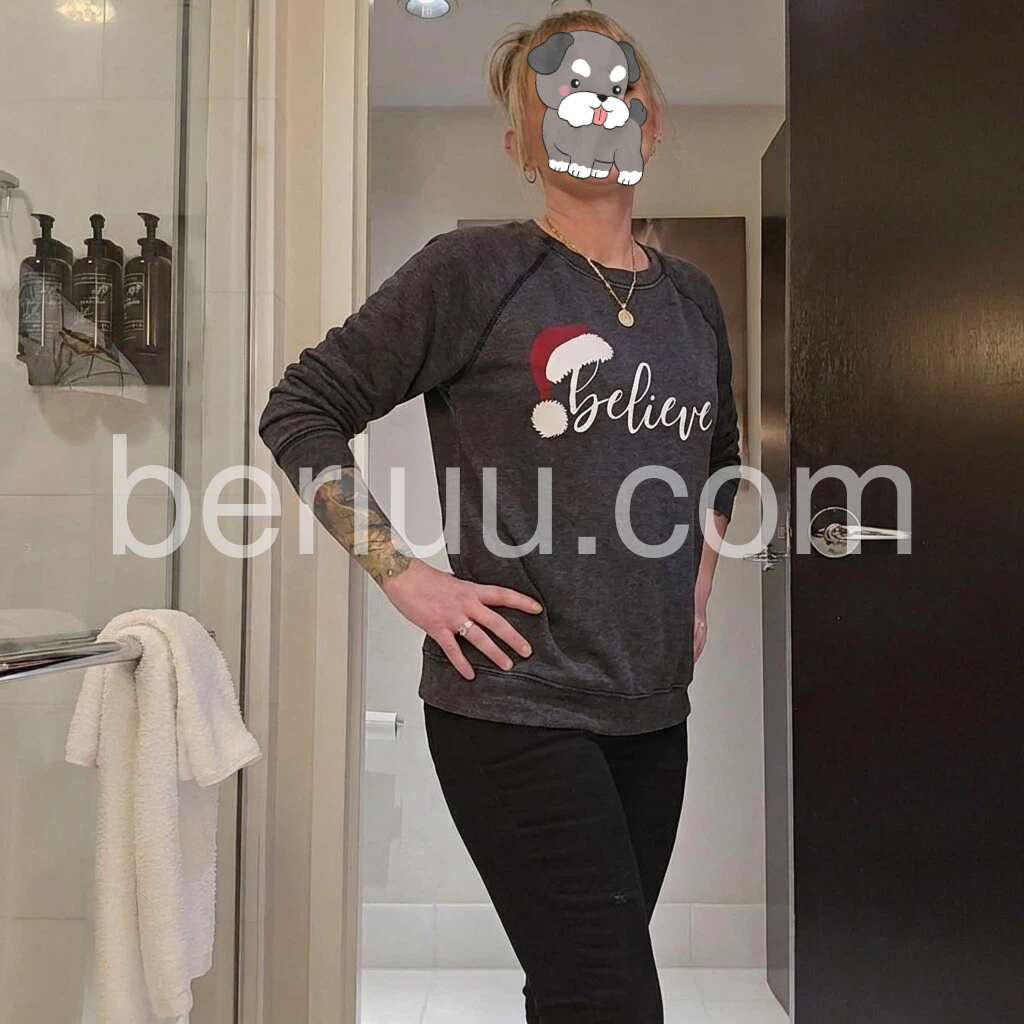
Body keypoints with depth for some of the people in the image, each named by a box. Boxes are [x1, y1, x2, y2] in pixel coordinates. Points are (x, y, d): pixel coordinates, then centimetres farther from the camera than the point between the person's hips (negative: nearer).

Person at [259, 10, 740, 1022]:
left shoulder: (692, 296, 11)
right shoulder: (475, 270, -6)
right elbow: (298, 411, -4)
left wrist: (697, 580, 14)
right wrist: (406, 578, -11)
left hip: (653, 709, 6)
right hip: (516, 703, -5)